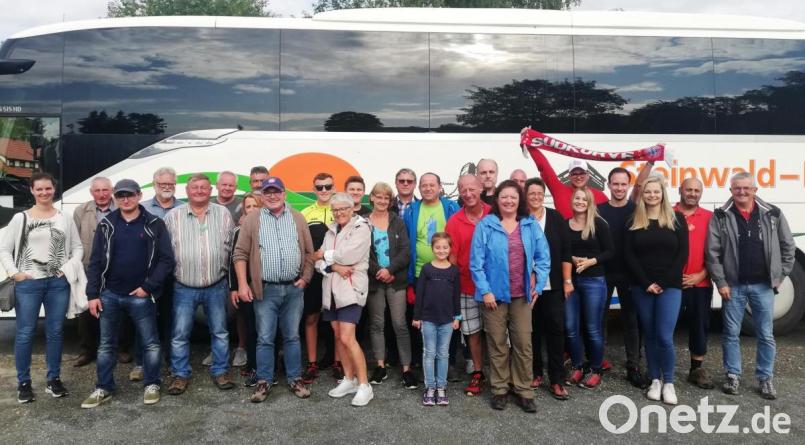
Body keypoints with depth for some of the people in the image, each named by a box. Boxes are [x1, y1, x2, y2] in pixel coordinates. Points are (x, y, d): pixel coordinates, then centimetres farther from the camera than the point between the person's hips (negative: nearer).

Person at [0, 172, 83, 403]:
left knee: (55, 332, 8)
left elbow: (78, 247, 10)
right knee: (25, 333, 3)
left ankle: (54, 380, 20)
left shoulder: (65, 218, 6)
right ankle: (23, 383, 16)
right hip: (28, 283, -1)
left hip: (58, 282, 2)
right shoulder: (20, 218, 2)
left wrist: (69, 267, -5)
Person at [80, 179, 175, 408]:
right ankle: (104, 388, 25)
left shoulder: (154, 224, -3)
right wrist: (93, 294, -2)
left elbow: (167, 260, -6)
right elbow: (96, 261, 4)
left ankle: (152, 385, 20)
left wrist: (148, 287, -12)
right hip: (110, 294, 3)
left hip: (141, 295, -3)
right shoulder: (106, 225, 5)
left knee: (150, 343, 5)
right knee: (106, 344, 12)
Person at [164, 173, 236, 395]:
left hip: (216, 287, 1)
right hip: (184, 288, -1)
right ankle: (180, 375, 21)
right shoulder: (173, 216, 0)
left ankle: (220, 371, 24)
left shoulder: (223, 214, 2)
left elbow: (232, 246, 5)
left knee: (220, 332, 10)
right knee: (180, 334, 6)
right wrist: (171, 272, 2)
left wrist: (223, 268, 1)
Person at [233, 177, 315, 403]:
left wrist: (305, 278, 0)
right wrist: (242, 284, -9)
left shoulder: (298, 219, 7)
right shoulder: (252, 220, 1)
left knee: (292, 336, 11)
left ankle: (295, 379, 21)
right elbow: (240, 254, -1)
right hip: (265, 290, -1)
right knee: (265, 338, 5)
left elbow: (309, 252, 9)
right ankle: (264, 382, 17)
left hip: (294, 288, 2)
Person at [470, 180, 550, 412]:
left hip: (522, 295, 2)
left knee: (523, 344, 6)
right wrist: (485, 291, -10)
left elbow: (543, 258, 7)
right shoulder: (485, 225, -4)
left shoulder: (531, 226, 4)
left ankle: (524, 391, 18)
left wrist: (538, 285, 1)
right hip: (494, 294, -2)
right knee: (497, 344, 8)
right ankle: (499, 390, 20)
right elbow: (476, 261, -6)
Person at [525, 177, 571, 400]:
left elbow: (565, 251, 3)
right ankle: (535, 373, 23)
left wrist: (567, 280, -2)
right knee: (532, 329, 8)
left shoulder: (555, 217, 3)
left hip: (553, 285, 1)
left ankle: (557, 380, 8)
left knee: (556, 328, 1)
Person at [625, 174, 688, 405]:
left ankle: (668, 382, 9)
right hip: (642, 287, 2)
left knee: (664, 337, -8)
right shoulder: (634, 221, 6)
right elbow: (629, 255, 1)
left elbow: (682, 254, -1)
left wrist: (664, 282, -9)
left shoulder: (676, 219, 3)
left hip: (670, 286, -2)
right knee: (650, 336, 8)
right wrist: (646, 283, -8)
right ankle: (655, 380, 19)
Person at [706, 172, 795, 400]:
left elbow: (788, 246, 8)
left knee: (766, 335, 8)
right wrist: (720, 282, -8)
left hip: (763, 285, 1)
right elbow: (712, 252, -5)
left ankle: (766, 378, 22)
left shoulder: (773, 214, 0)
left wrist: (781, 275, 4)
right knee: (731, 333, 7)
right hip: (733, 285, -1)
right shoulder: (721, 217, -4)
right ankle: (733, 375, 21)